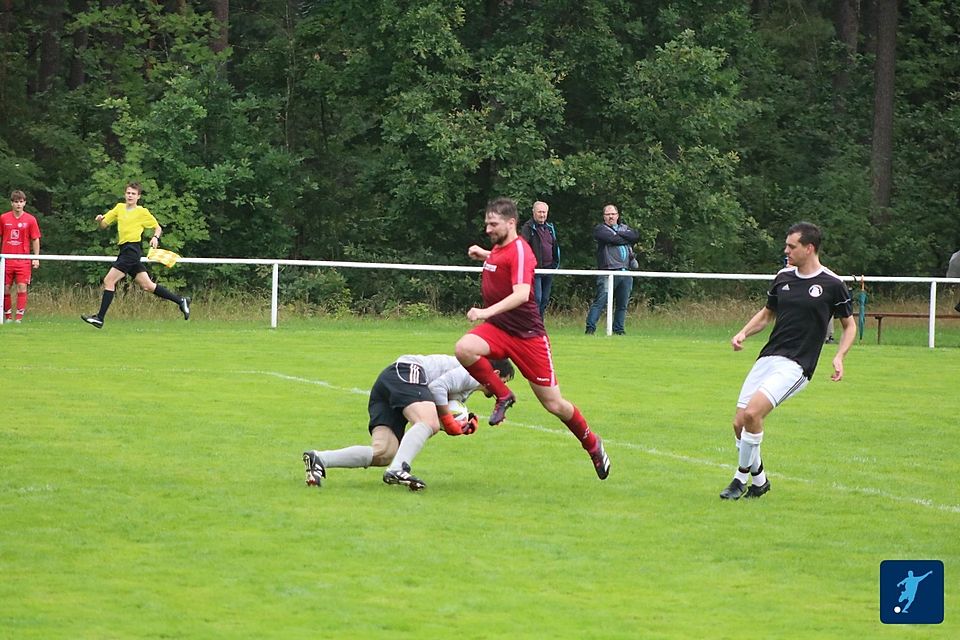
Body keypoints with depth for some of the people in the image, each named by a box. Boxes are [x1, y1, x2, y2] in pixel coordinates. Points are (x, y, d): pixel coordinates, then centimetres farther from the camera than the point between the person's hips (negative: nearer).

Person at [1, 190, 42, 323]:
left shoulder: (30, 220, 1)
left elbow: (35, 240, 5)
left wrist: (36, 258, -2)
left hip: (23, 261, -2)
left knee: (22, 288, -10)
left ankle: (19, 317, -9)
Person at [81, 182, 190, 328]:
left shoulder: (142, 212, -1)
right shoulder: (119, 208, 16)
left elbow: (158, 228, 8)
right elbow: (103, 225, 18)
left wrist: (155, 237, -13)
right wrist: (100, 220, -5)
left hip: (132, 249, -7)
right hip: (125, 250, 7)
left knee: (109, 281, -12)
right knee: (147, 286, 8)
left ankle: (100, 318, -11)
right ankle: (180, 301, 17)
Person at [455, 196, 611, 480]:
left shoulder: (519, 251, -18)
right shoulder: (498, 248, 8)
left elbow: (521, 294, -33)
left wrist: (488, 312, -45)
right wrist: (484, 255, 19)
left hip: (527, 334, -7)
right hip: (497, 329, 7)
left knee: (553, 404, -1)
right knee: (465, 349, -29)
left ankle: (592, 445, 24)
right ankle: (502, 396, -7)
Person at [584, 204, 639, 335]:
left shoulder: (624, 228, 22)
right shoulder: (600, 229, 5)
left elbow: (636, 236, 2)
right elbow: (612, 239, -13)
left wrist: (619, 233, -4)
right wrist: (626, 239, 1)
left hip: (625, 272, 5)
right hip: (608, 272, -5)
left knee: (622, 304, 8)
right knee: (600, 302, -11)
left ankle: (619, 329, 15)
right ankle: (590, 328, -11)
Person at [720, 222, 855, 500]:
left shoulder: (832, 285, -5)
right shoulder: (783, 277, 10)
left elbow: (849, 325, 7)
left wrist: (839, 357, -8)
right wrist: (743, 333, 6)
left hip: (796, 365, -6)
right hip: (767, 358, 6)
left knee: (752, 413, -24)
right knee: (739, 422, -1)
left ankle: (741, 478, -7)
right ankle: (759, 480, 20)